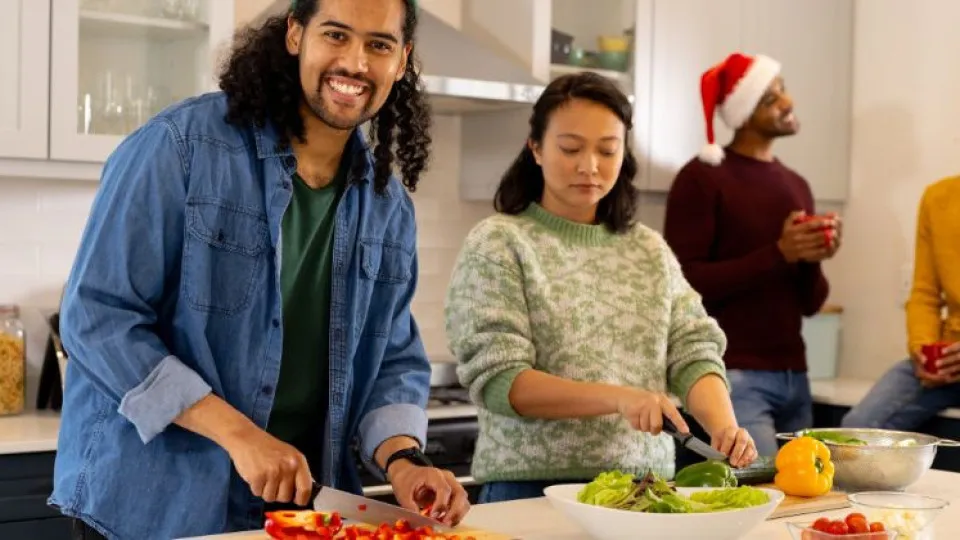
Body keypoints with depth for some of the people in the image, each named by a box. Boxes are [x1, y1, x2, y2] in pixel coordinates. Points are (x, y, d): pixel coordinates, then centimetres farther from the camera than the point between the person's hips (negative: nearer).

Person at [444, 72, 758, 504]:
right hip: (531, 489, -5)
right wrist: (619, 398, -22)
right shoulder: (497, 244, -2)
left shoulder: (650, 250, 13)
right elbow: (496, 380, -10)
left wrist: (722, 424, -14)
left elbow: (693, 352, 7)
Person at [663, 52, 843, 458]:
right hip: (734, 376, -6)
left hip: (794, 377, 7)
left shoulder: (796, 185, 14)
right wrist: (778, 254, -18)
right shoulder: (702, 178, -6)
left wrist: (813, 259, -6)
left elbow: (810, 303, 16)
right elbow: (684, 283, -13)